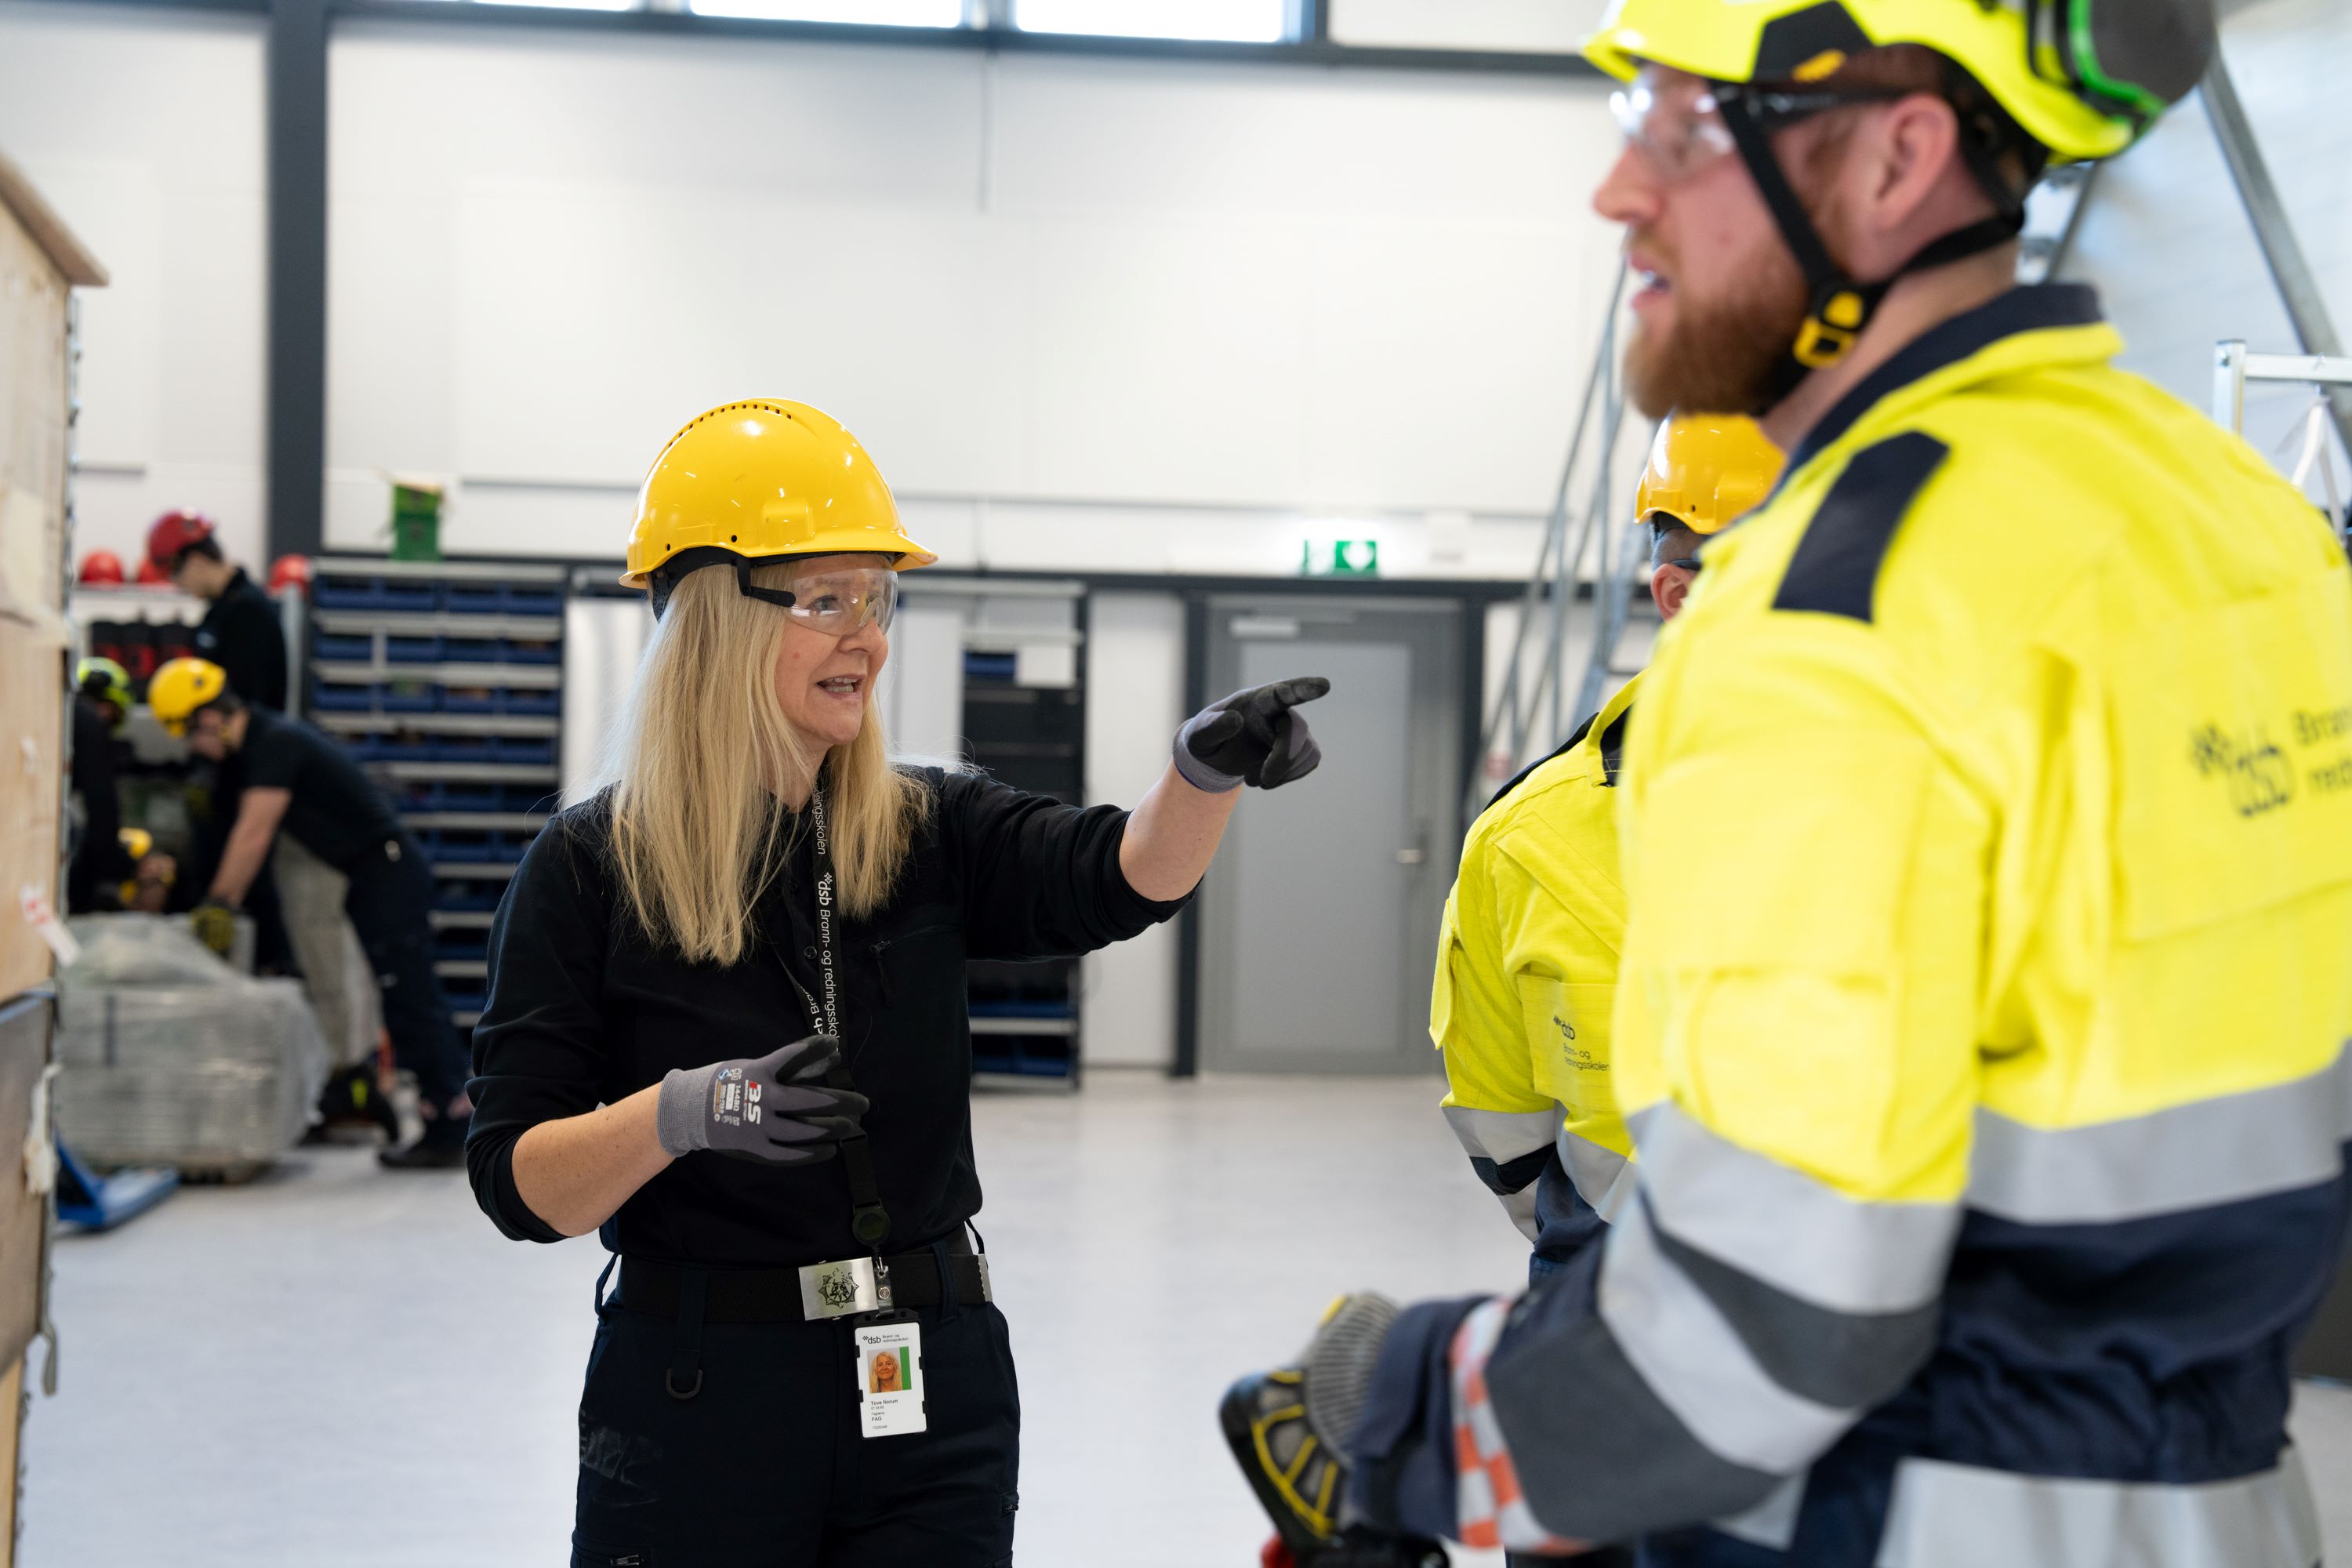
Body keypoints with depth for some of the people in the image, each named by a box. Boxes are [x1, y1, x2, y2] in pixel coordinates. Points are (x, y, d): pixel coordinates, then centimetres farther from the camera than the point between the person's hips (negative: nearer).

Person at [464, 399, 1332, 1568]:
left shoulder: (926, 836, 3)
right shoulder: (590, 869, -7)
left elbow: (1118, 877, -16)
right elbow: (517, 1184, -9)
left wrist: (1205, 771, -36)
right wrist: (685, 1112, -26)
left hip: (934, 1392, 3)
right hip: (698, 1396, -3)